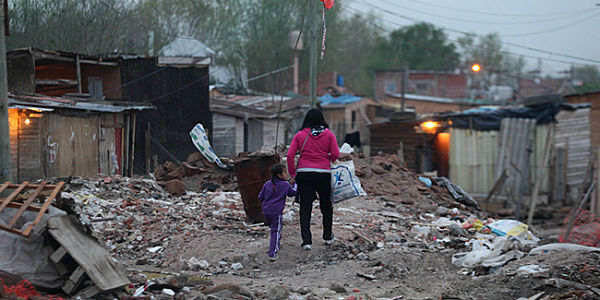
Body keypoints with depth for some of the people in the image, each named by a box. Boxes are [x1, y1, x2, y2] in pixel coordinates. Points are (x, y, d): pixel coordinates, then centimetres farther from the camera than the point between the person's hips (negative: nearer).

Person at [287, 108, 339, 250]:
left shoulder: (300, 135, 3)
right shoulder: (329, 134, 2)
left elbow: (290, 155, -2)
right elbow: (335, 155, -5)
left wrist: (293, 174, 6)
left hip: (304, 173, 0)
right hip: (324, 173, 0)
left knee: (305, 207, 3)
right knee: (326, 205, 18)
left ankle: (307, 241, -5)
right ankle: (328, 237, 26)